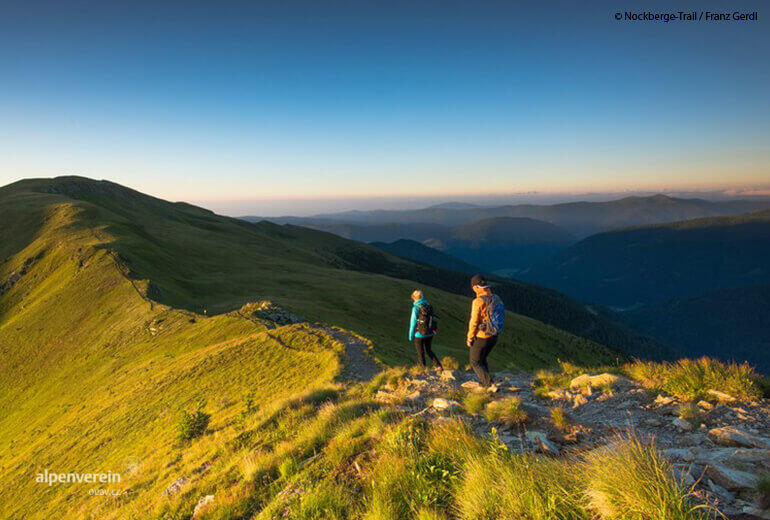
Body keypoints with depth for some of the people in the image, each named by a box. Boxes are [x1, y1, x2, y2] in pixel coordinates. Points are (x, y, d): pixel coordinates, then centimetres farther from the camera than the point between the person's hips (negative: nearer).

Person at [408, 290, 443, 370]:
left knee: (421, 353, 9)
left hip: (419, 334, -6)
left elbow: (413, 322, -12)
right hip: (430, 333, 6)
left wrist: (411, 335, -3)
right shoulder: (429, 306, 3)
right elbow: (432, 320, 9)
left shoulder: (416, 308, -14)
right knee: (429, 350, 22)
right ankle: (439, 366, 13)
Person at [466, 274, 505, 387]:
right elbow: (498, 318, 8)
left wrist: (469, 338, -6)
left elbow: (474, 322, -17)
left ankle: (489, 383, -1)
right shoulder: (496, 298, 2)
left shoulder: (478, 301, -20)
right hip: (494, 336, 7)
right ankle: (483, 382, 29)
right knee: (482, 359, 24)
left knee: (474, 361, 8)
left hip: (482, 337, -7)